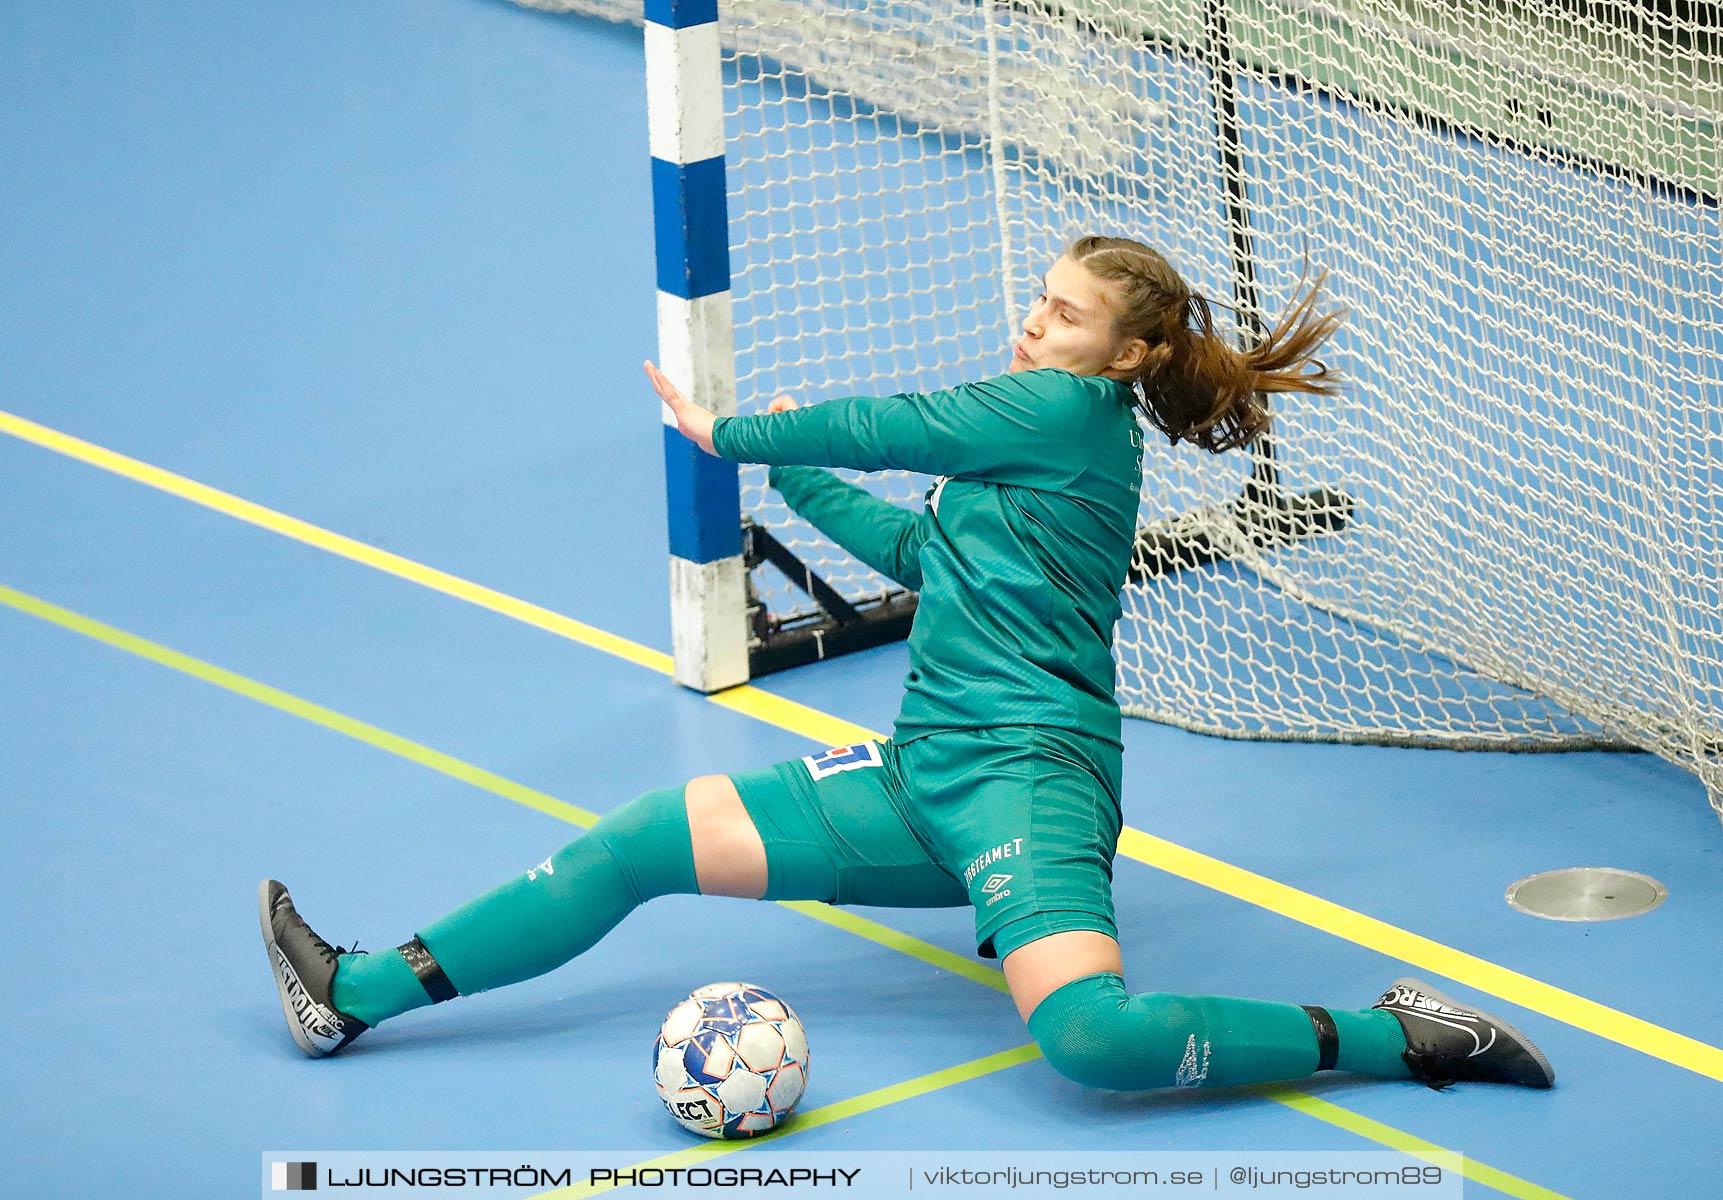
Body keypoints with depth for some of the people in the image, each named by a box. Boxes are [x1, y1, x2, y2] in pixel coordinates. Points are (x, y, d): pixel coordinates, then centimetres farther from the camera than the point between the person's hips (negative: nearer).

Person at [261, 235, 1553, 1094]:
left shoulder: (1070, 410, -9)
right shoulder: (1061, 442, 18)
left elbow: (876, 426, -1)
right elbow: (917, 547, 32)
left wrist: (729, 432, 14)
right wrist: (789, 468, 38)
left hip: (1023, 772, -10)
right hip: (928, 772, 10)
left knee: (1090, 1035, -34)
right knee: (644, 842, 3)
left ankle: (1399, 1035, -18)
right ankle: (358, 996, 6)